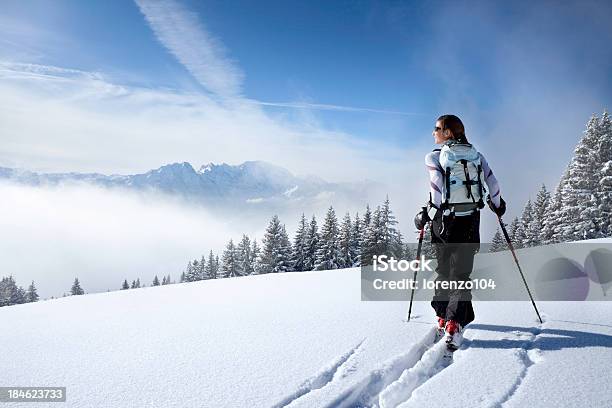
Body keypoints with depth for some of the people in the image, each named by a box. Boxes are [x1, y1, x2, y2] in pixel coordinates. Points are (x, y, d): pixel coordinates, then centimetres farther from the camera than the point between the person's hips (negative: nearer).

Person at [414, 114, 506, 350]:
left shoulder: (434, 157, -5)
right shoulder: (476, 155, 7)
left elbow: (438, 191, -15)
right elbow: (492, 183, 4)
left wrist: (425, 215, -6)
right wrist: (498, 205, 21)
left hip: (444, 222, -2)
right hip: (470, 222, 2)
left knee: (443, 271, 16)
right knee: (461, 273, 3)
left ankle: (443, 317, 20)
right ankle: (454, 324, -12)